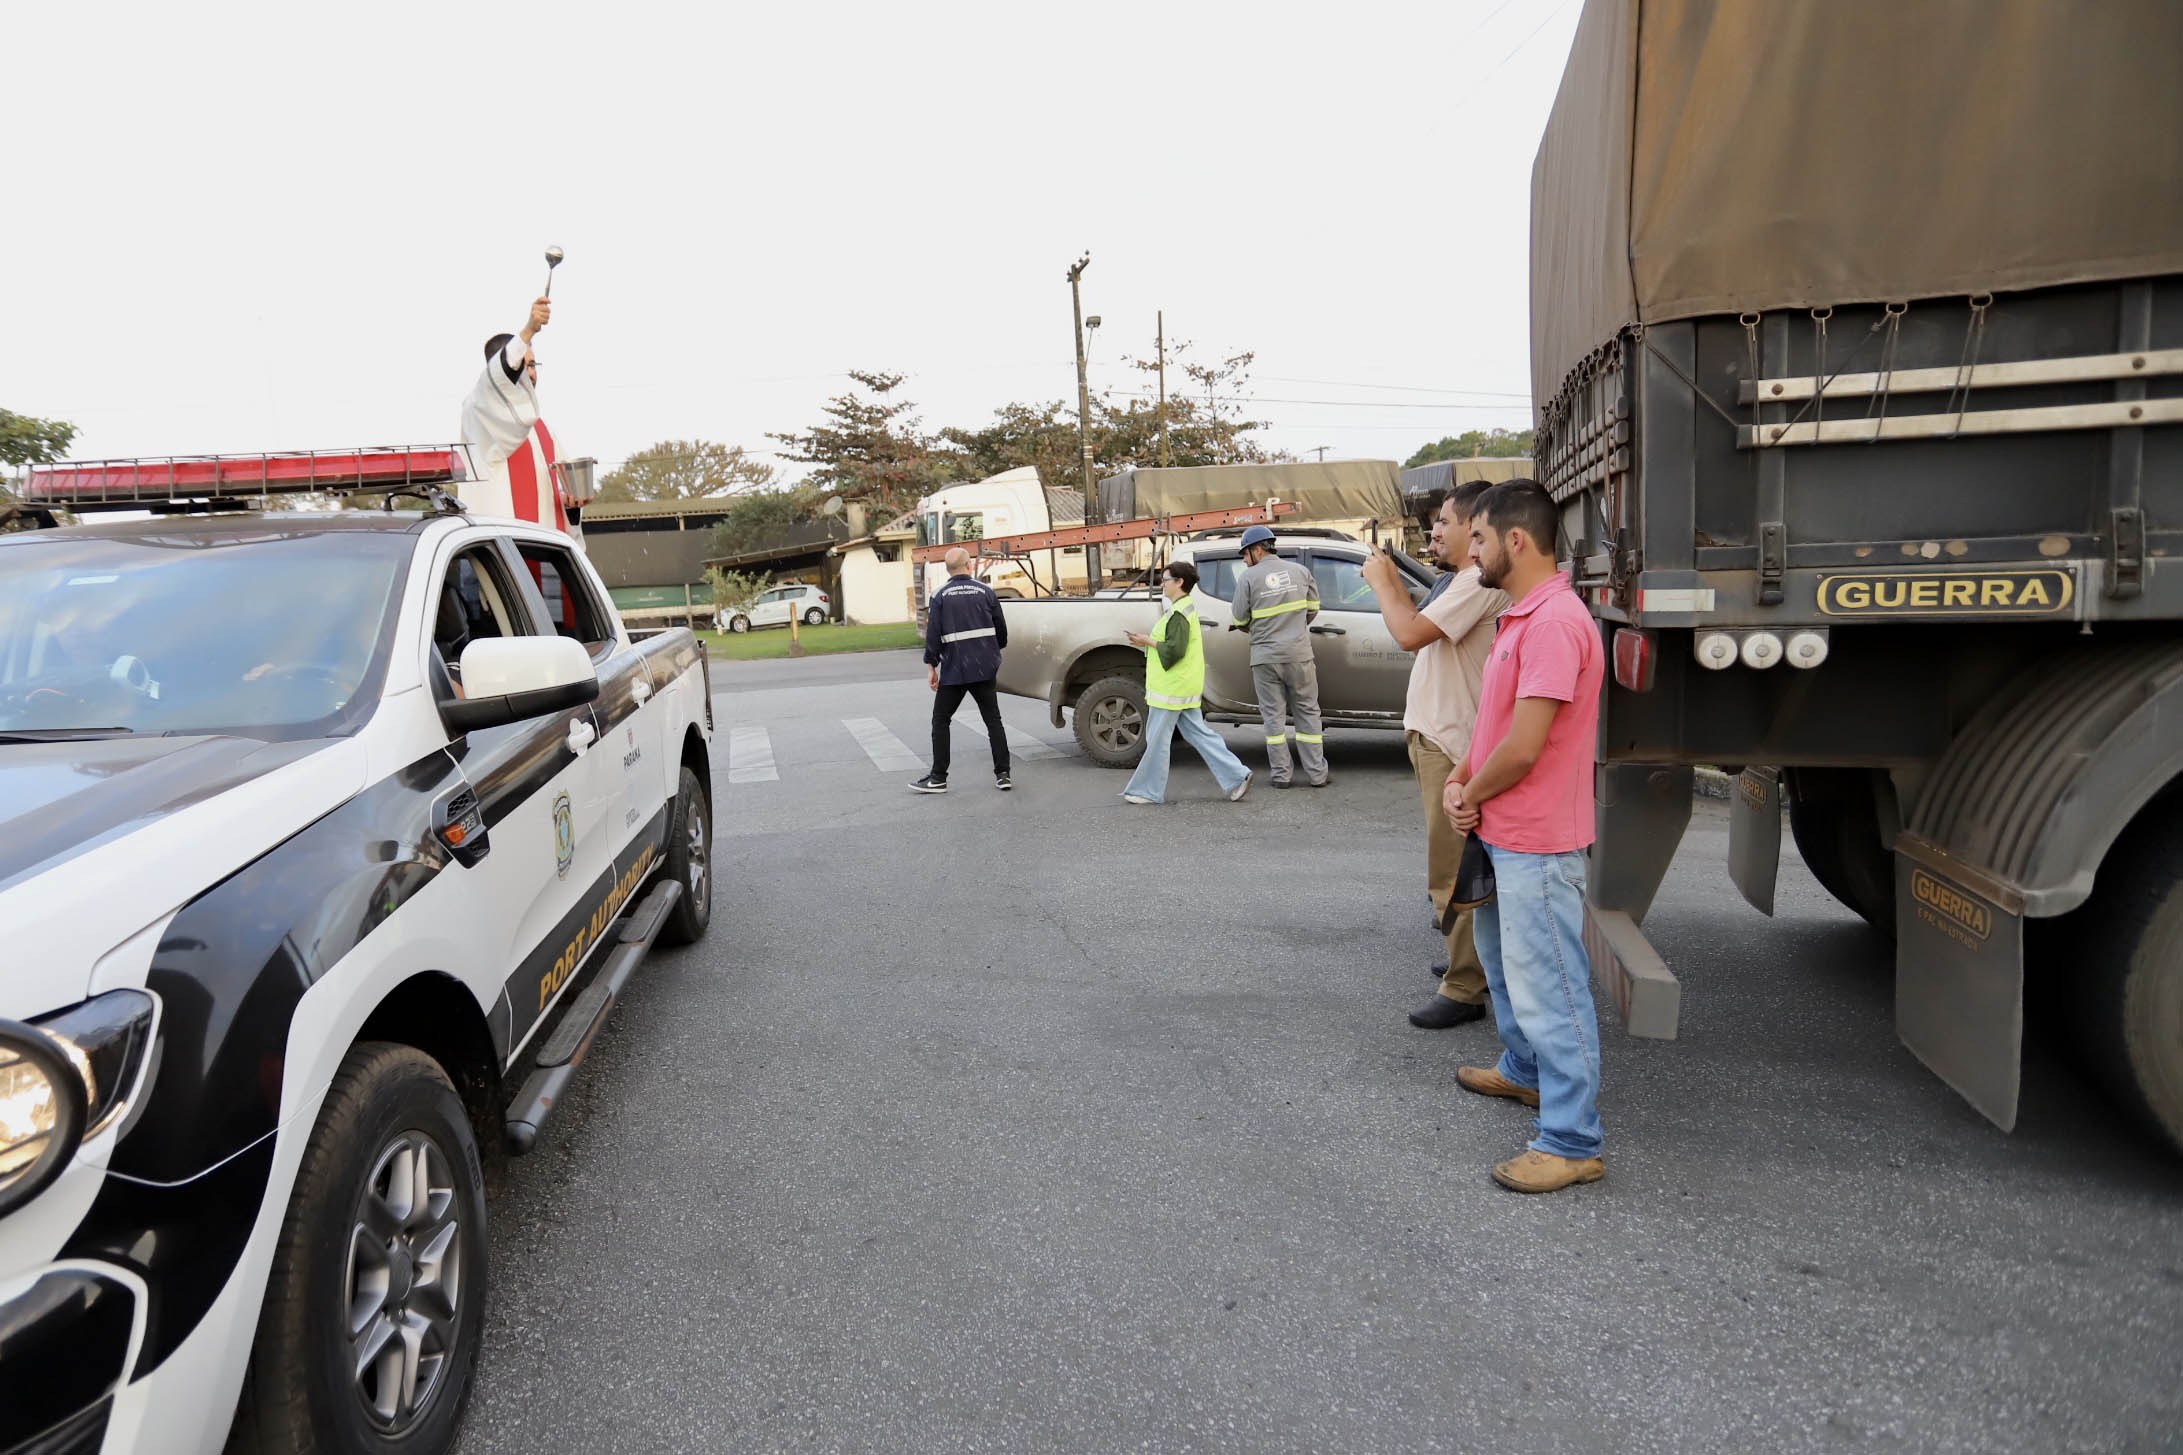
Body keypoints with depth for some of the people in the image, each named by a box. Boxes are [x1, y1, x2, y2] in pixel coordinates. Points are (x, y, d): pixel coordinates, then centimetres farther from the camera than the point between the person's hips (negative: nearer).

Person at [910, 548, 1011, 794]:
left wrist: (931, 667, 0)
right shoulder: (986, 592, 3)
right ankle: (1002, 775, 7)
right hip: (985, 669, 2)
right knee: (993, 719, 10)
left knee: (941, 720, 8)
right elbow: (1001, 630, 7)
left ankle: (938, 778, 6)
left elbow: (933, 635, -7)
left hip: (954, 670, -2)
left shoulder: (940, 596, -3)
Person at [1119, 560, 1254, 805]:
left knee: (1157, 739, -1)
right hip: (1185, 687, 10)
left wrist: (1148, 642, -13)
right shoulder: (1187, 606, 16)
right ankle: (1236, 777, 8)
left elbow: (1175, 649, -23)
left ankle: (1148, 791, 8)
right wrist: (1148, 640, 12)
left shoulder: (1178, 613, -17)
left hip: (1172, 687, -10)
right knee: (1198, 734, 11)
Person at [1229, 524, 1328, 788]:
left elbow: (1240, 618, -2)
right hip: (1298, 655, 2)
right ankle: (1316, 774, 9)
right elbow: (1313, 608, 11)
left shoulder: (1249, 577, -6)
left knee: (1274, 715, 6)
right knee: (1307, 712, 9)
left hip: (1265, 657, -1)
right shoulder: (1300, 571, 3)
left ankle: (1282, 775, 7)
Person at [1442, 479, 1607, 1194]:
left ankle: (1572, 1143, 9)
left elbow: (1523, 747, -26)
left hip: (1536, 843, -11)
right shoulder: (1518, 616, 11)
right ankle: (1523, 1069, 46)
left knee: (1548, 987, -2)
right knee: (1503, 958, 26)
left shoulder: (1555, 623, -23)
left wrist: (1471, 793, -10)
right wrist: (1460, 782, 1)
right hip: (1501, 835, 11)